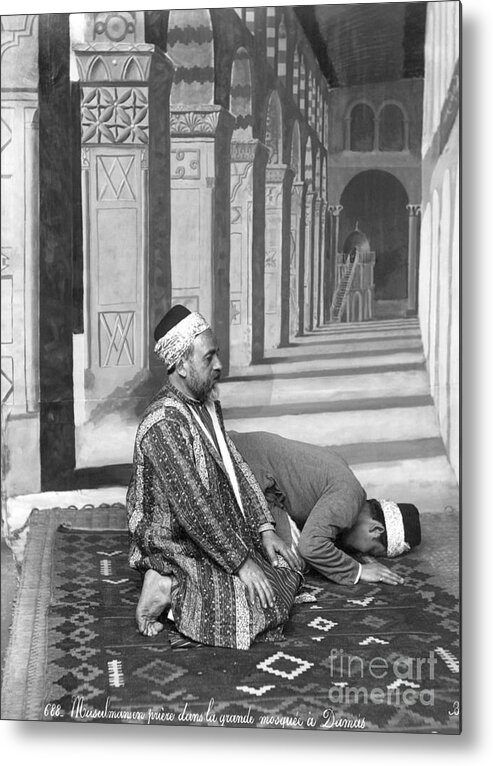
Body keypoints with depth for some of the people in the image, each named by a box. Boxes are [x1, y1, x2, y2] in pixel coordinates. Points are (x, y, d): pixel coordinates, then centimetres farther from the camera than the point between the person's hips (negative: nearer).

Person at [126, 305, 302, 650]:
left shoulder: (207, 403, 4)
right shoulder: (163, 424, -26)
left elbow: (236, 467, 9)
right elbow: (191, 507, -28)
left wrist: (265, 528, 0)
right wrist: (241, 562, -24)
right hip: (179, 548, -9)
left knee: (289, 568, 8)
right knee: (265, 610, -17)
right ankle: (173, 592, -5)